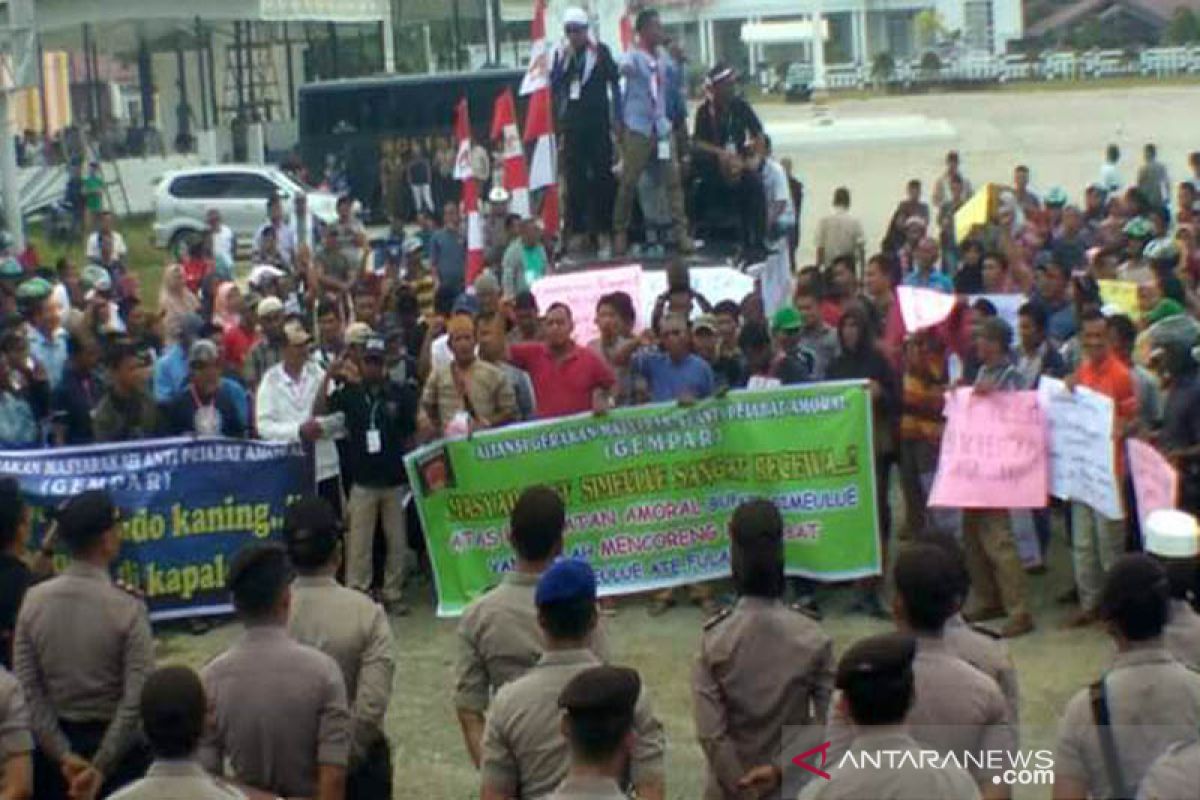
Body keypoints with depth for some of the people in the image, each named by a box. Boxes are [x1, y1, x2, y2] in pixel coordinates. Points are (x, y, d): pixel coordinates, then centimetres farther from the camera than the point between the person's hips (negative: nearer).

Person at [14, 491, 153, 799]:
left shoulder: (33, 600, -4)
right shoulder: (128, 609, -14)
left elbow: (27, 691, -6)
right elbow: (136, 701, -18)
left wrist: (63, 756, -5)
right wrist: (101, 767, -13)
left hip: (55, 743, 4)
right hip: (115, 747, -3)